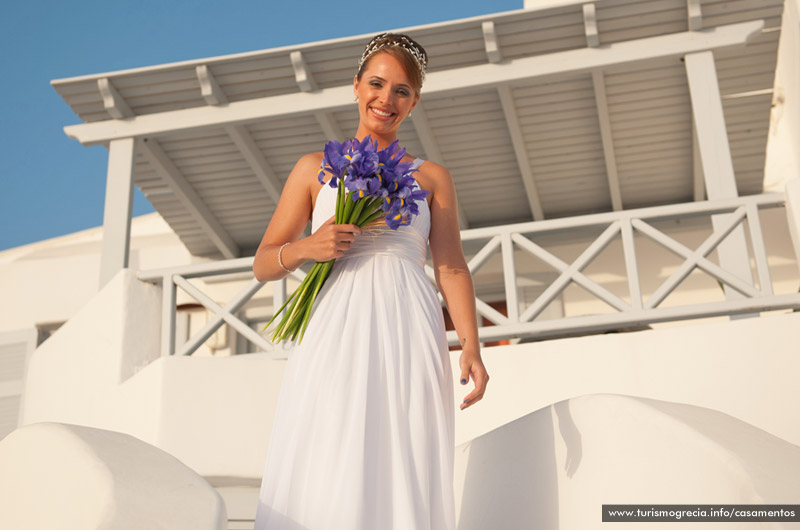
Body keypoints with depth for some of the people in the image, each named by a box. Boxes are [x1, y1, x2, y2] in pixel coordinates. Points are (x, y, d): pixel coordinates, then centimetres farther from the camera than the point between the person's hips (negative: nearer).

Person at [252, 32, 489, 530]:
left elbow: (452, 266, 4)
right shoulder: (315, 168, 15)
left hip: (408, 334, 0)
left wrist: (471, 345, -10)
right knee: (322, 478, -7)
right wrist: (306, 248, -8)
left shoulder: (432, 176, 15)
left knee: (404, 478, -4)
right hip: (334, 332, 0)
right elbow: (263, 263, 14)